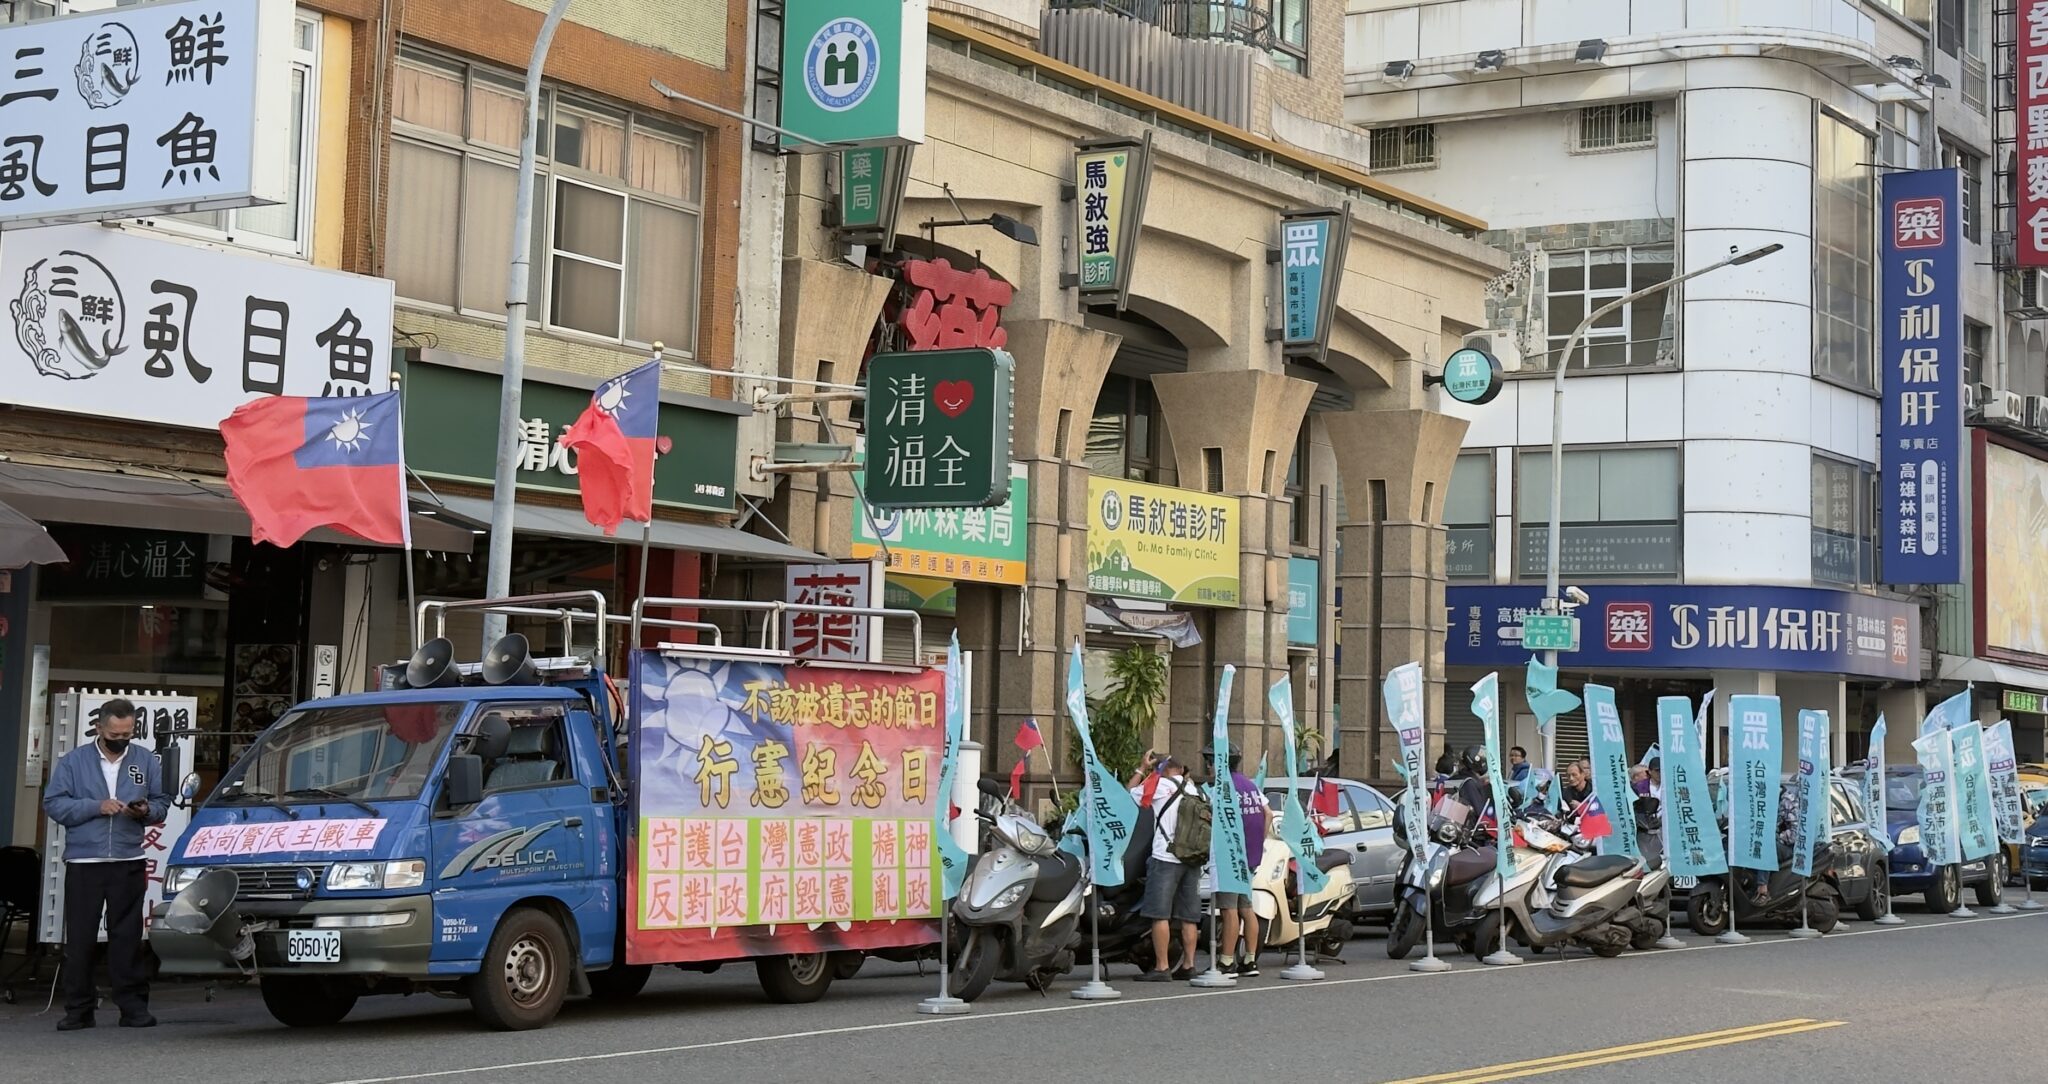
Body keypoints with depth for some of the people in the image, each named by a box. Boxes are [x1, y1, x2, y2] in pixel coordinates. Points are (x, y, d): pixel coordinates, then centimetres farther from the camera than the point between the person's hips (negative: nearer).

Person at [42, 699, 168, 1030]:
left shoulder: (146, 761, 10)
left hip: (128, 863, 1)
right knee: (80, 939, 1)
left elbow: (162, 803, 13)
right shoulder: (75, 761, 5)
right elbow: (53, 803, -2)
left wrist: (147, 810, -10)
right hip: (83, 863, -1)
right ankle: (78, 1009, 6)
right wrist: (96, 807, -13)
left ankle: (133, 1006, 4)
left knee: (128, 937, 1)